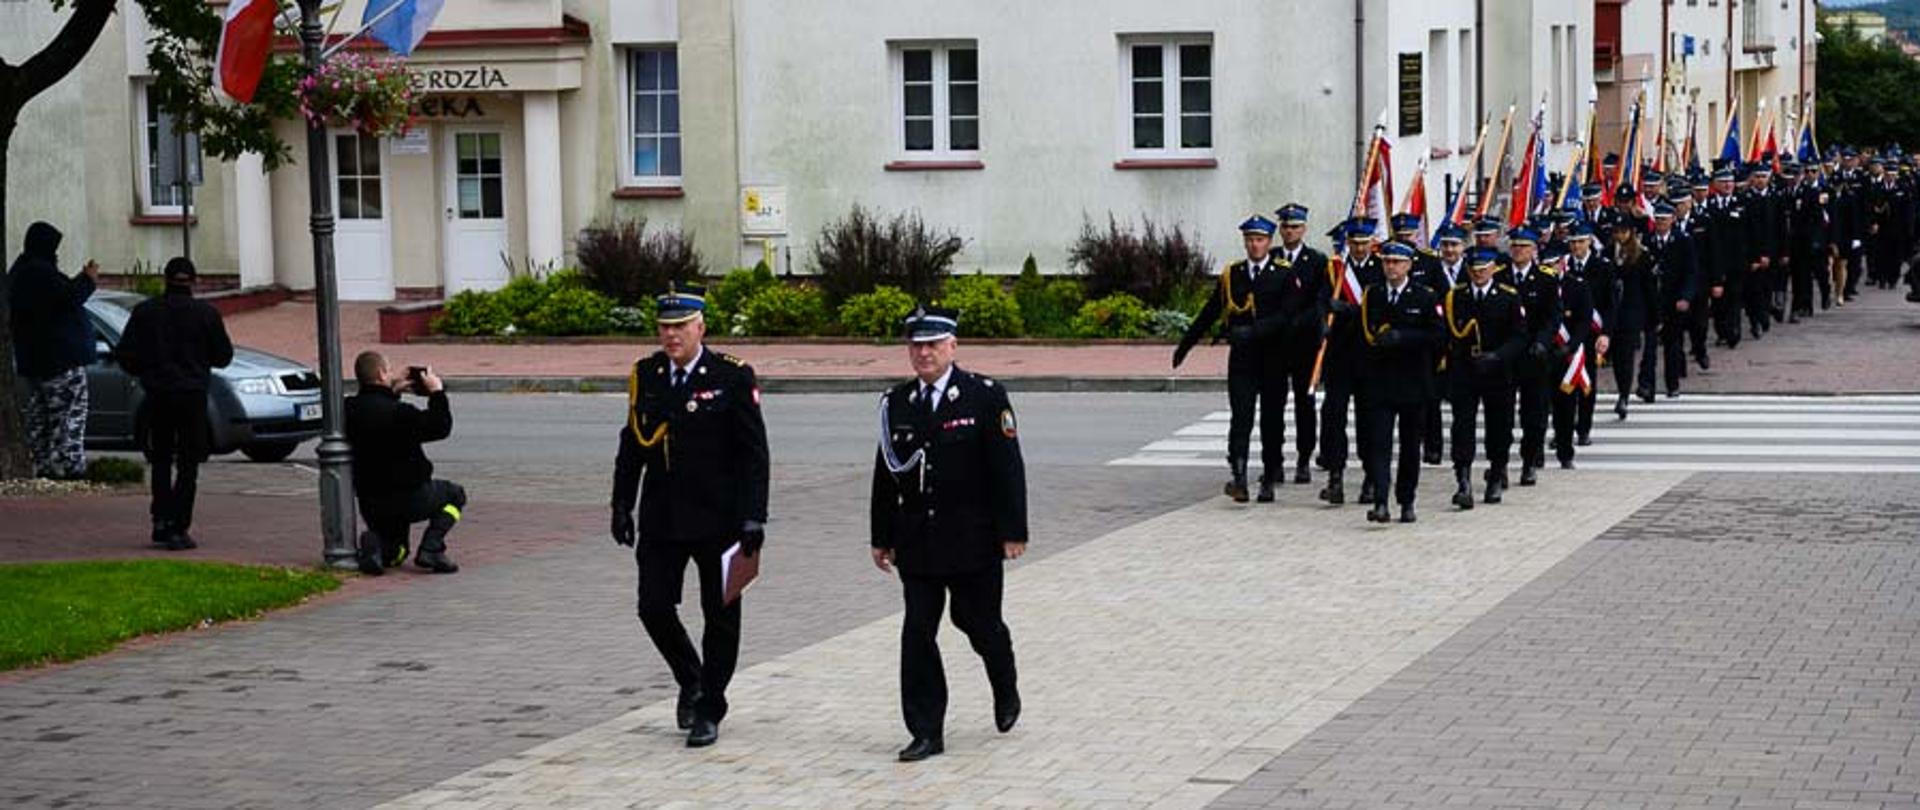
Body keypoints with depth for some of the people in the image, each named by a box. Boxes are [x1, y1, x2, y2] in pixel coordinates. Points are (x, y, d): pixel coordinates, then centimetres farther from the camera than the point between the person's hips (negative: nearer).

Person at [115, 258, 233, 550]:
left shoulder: (145, 312, 0)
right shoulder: (206, 313, -4)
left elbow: (125, 355, 0)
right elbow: (223, 356, 1)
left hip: (157, 395, 2)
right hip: (192, 394, -2)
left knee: (161, 461, 17)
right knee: (188, 465, 2)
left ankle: (161, 522, 12)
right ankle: (178, 529, -5)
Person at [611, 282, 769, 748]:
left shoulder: (732, 377, -7)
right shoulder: (645, 375, 5)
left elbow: (754, 453, -8)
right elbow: (632, 445, 12)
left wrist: (753, 518, -13)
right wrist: (622, 505, 8)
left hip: (718, 519, -3)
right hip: (661, 518, 4)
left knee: (720, 616, 4)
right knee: (654, 607, 1)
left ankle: (709, 709, 17)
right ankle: (690, 679, 27)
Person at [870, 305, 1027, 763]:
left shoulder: (985, 397, -5)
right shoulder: (896, 403, 6)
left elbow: (1007, 468, -7)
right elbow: (886, 474, 10)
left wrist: (1013, 532, -11)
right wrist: (882, 537, 9)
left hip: (973, 540, -3)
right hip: (917, 541, 3)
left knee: (978, 622, 9)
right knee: (917, 632, -2)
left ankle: (1006, 691, 40)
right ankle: (926, 733, 2)